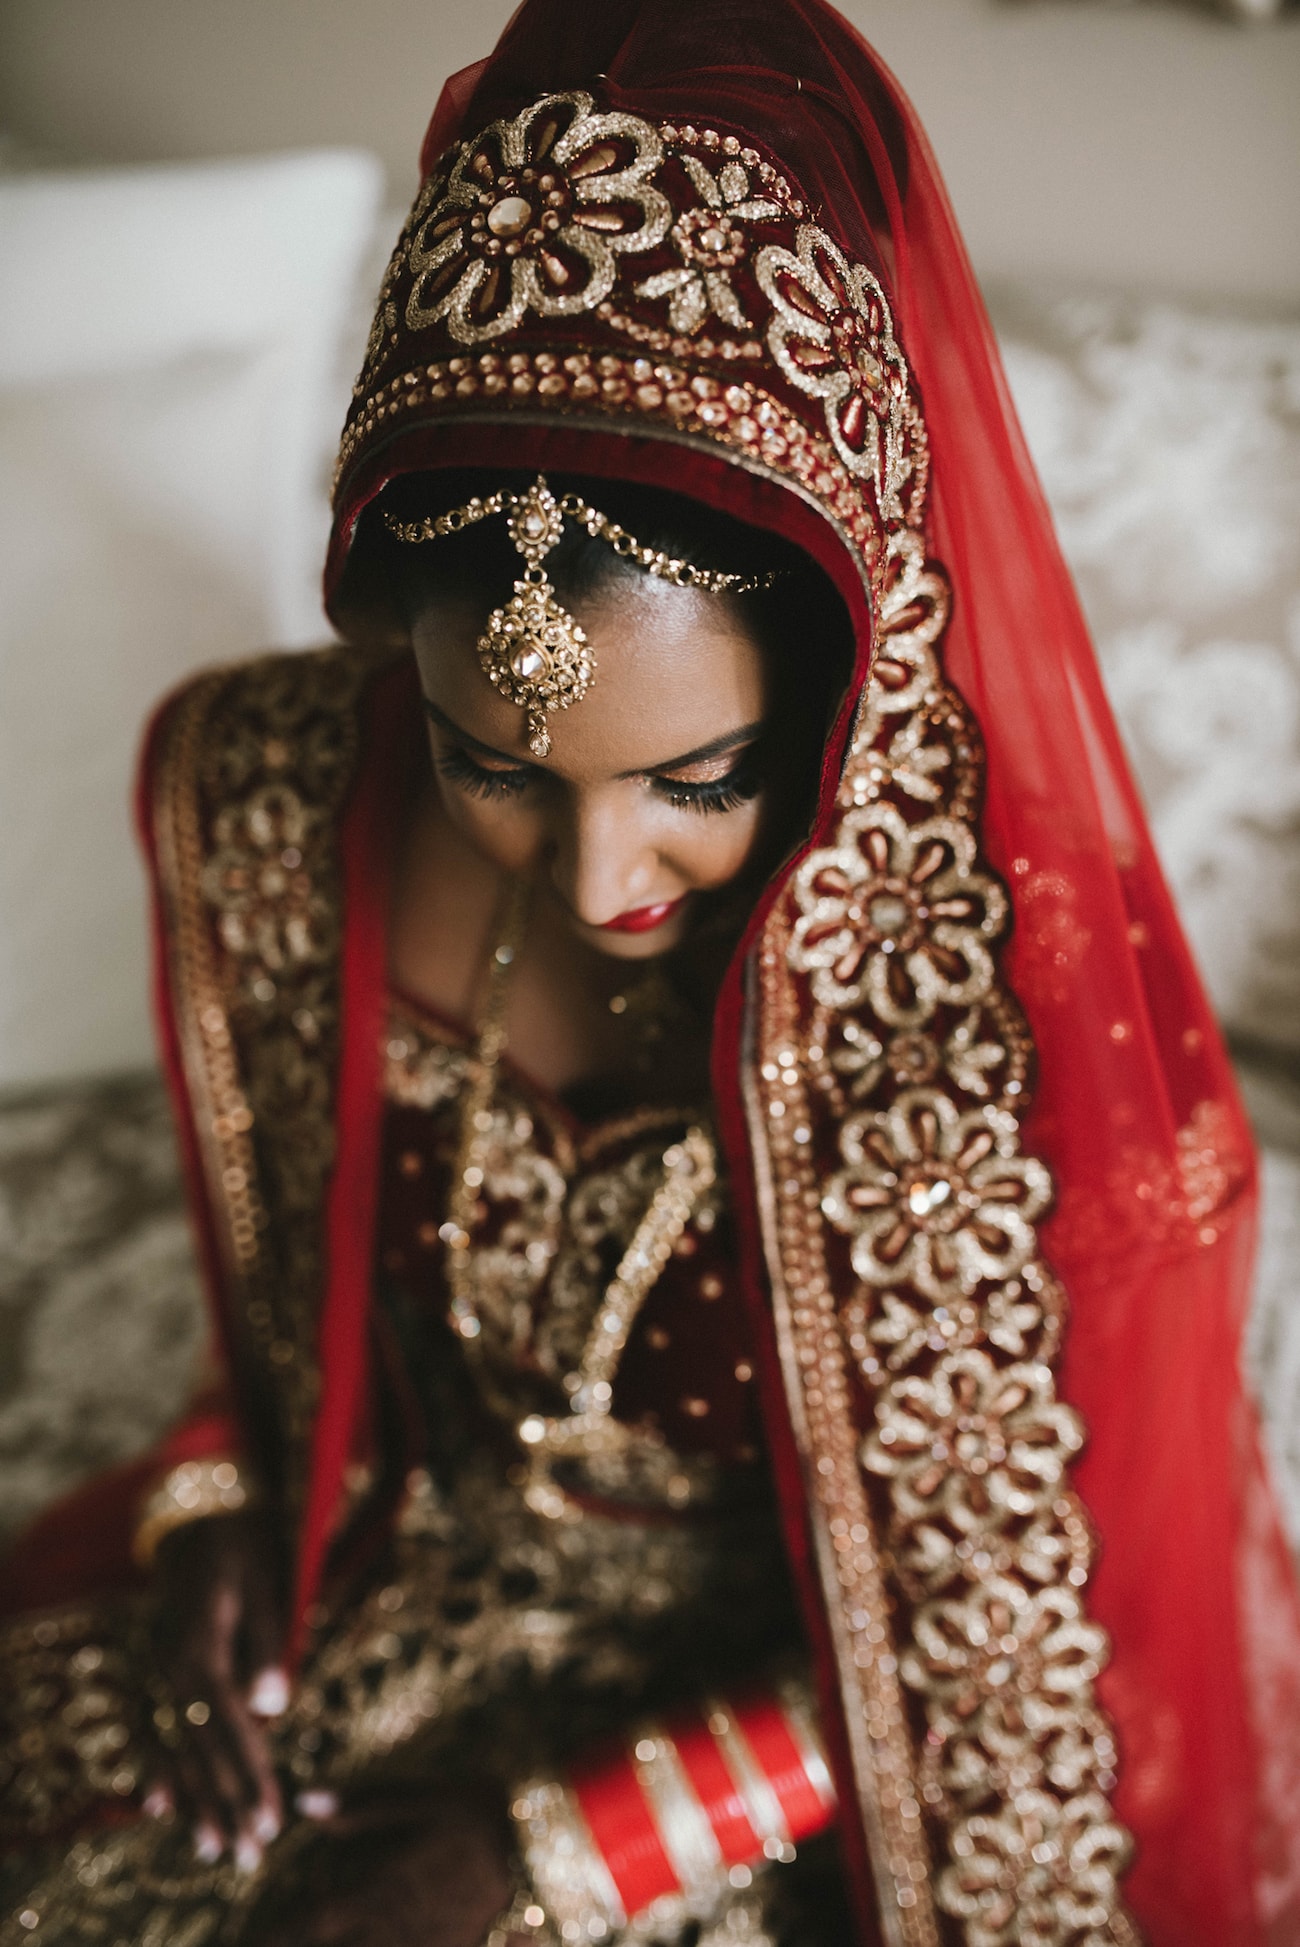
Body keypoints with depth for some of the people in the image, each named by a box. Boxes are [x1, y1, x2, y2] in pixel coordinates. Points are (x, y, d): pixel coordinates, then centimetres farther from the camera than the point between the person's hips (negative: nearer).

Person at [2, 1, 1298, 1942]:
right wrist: (217, 1508, -13)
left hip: (786, 1716, -3)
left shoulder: (1006, 1006, -30)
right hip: (406, 1566, 3)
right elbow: (290, 1272, 3)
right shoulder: (257, 799, -18)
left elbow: (976, 1656, -16)